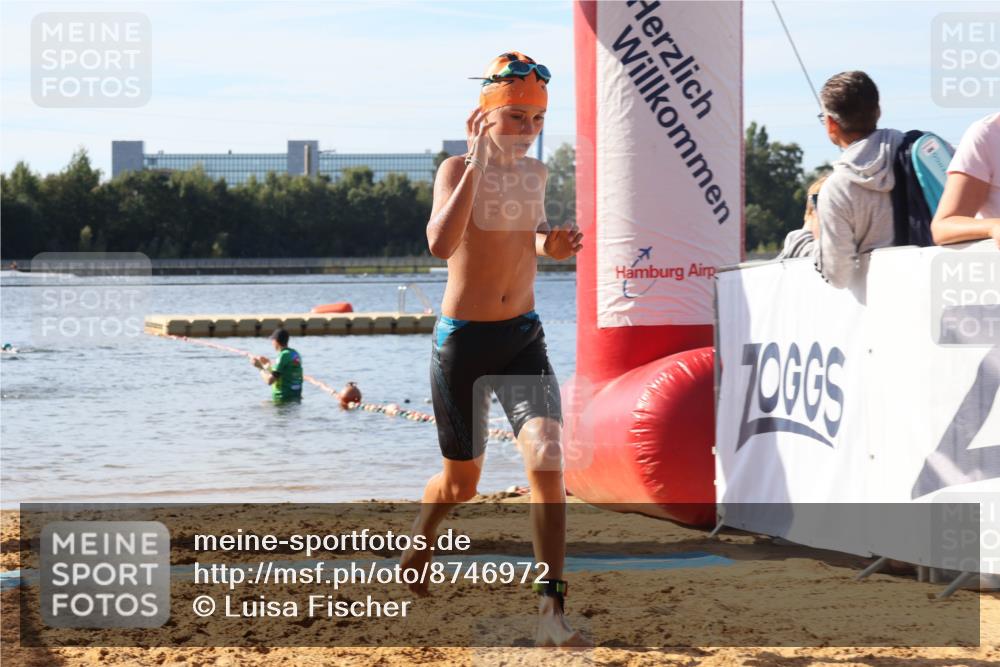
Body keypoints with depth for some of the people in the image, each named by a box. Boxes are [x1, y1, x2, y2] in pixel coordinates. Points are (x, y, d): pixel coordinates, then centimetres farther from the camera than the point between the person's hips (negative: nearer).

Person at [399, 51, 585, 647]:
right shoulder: (457, 171, -11)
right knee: (461, 483, 11)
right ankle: (418, 547, 46)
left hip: (523, 338, 3)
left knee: (547, 456, -18)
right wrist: (477, 164, -32)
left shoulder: (537, 173, 5)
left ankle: (553, 610, -20)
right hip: (462, 341, -3)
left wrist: (552, 245, 2)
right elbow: (441, 245, -30)